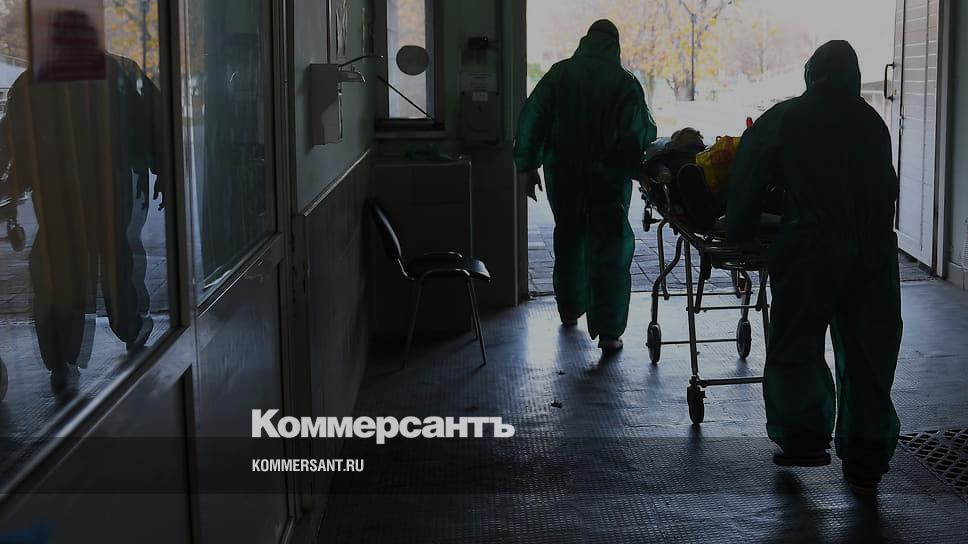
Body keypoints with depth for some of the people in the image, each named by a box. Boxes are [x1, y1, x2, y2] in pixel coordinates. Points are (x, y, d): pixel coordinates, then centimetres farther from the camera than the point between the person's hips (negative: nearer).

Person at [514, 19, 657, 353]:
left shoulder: (559, 74, 2)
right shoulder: (624, 82, -4)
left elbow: (532, 121, -1)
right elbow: (642, 133, -8)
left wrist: (528, 165, 3)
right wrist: (643, 169, 8)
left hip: (563, 174, 3)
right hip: (609, 176, -3)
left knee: (568, 241, 21)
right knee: (609, 250, -1)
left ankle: (570, 311, 35)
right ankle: (609, 332, -7)